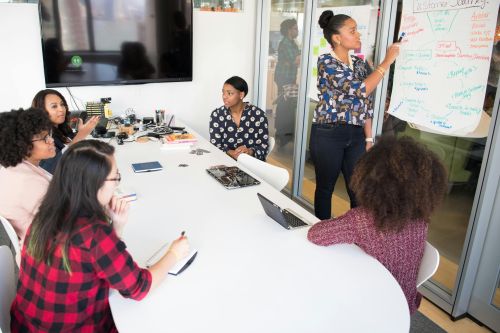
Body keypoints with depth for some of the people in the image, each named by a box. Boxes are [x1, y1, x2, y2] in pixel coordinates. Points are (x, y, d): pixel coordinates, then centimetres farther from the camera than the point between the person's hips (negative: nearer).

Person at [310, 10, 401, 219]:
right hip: (328, 135, -6)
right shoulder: (325, 62, -11)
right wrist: (387, 61, -12)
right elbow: (360, 90, -20)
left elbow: (365, 104, 13)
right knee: (325, 188, 9)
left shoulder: (360, 64, 11)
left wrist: (368, 138, 9)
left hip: (356, 136, 6)